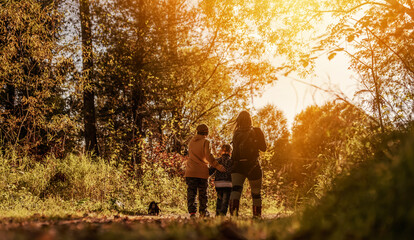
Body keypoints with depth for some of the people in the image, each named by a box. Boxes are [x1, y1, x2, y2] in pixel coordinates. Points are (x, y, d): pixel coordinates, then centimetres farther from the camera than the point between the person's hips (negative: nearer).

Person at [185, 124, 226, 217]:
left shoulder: (191, 141, 14)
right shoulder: (205, 141, -3)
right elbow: (208, 156, -13)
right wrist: (218, 166, -10)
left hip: (190, 171, 3)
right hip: (202, 171, -3)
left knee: (191, 192, 1)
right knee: (203, 193, 9)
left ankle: (192, 212, -10)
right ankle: (203, 213, 13)